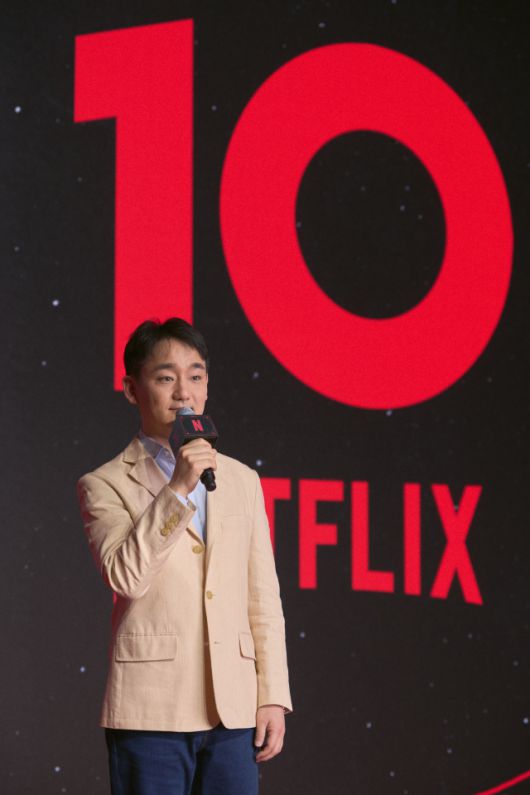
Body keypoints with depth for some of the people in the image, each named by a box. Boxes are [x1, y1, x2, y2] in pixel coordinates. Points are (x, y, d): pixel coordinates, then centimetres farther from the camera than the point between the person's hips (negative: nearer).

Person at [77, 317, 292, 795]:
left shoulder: (242, 481, 14)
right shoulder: (105, 485, 2)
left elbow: (264, 599, 13)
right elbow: (124, 576, -15)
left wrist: (273, 696, 6)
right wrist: (177, 490, -18)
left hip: (233, 711, 4)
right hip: (150, 709, -4)